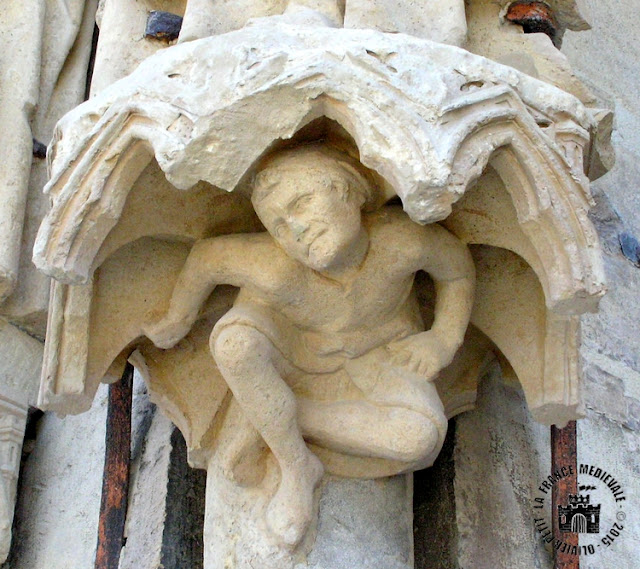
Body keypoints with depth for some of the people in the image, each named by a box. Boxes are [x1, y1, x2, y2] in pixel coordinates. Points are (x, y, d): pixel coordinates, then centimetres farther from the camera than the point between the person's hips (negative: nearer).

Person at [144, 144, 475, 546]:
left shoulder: (401, 239, -33)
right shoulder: (278, 271, -37)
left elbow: (458, 267, -12)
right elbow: (207, 256, -18)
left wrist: (445, 340, -19)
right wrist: (179, 318, -3)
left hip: (377, 347, 2)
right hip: (286, 337, -1)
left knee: (423, 441, -25)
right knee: (233, 341, -37)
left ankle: (284, 415, -10)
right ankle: (297, 468, -15)